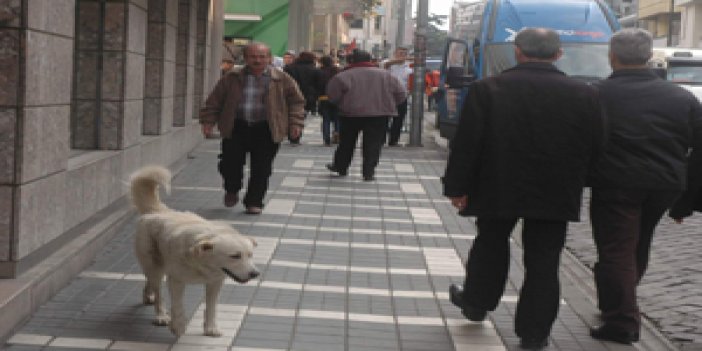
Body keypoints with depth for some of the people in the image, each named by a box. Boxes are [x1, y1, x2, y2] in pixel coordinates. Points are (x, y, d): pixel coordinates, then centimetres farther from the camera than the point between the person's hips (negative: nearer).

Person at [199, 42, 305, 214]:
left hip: (266, 130, -1)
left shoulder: (282, 79, 2)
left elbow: (296, 101, 9)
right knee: (230, 163, -2)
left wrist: (295, 123, 1)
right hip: (236, 128, 1)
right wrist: (208, 121, 2)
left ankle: (254, 202, 14)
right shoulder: (232, 79, 4)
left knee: (261, 168, -1)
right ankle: (232, 191, 27)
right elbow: (214, 100, 9)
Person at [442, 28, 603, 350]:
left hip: (499, 189, 0)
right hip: (555, 194, 0)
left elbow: (466, 143, -8)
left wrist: (457, 187, 0)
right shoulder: (585, 95, -4)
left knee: (490, 246, 22)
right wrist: (575, 185, 16)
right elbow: (595, 148, 3)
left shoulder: (488, 89, -9)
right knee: (543, 262, 7)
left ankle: (476, 303, 37)